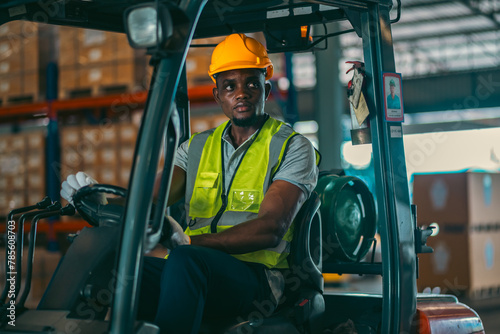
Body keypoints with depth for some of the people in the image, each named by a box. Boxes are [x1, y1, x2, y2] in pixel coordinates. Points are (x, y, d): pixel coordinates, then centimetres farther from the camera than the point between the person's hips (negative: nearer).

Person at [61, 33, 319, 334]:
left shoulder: (293, 147, 5)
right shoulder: (197, 147, 21)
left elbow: (271, 229, -10)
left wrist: (188, 242, -23)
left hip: (255, 278, -4)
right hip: (192, 273, 4)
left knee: (186, 260, -37)